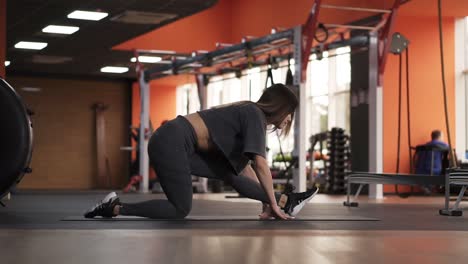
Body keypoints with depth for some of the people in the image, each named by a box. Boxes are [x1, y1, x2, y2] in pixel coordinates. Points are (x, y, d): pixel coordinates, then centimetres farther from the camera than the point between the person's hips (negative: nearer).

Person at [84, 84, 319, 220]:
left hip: (178, 144, 10)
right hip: (170, 143, -10)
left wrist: (266, 199, 23)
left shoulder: (248, 115, 18)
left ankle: (286, 201, 15)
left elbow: (245, 164, 25)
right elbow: (260, 164, -17)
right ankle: (115, 208, -2)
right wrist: (272, 204, -13)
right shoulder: (255, 114, -9)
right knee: (181, 209, -5)